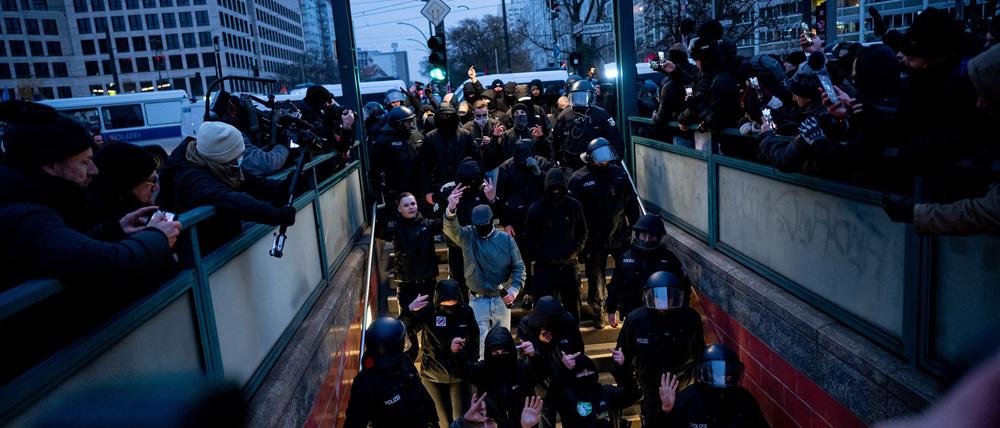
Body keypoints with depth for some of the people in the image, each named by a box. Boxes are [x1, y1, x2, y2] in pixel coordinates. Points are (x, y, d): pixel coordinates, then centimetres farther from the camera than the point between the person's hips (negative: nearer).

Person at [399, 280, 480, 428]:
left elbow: (474, 340, 5)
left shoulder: (466, 312, -11)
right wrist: (410, 310, -43)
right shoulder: (428, 312, -17)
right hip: (433, 376, 0)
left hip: (460, 375, 1)